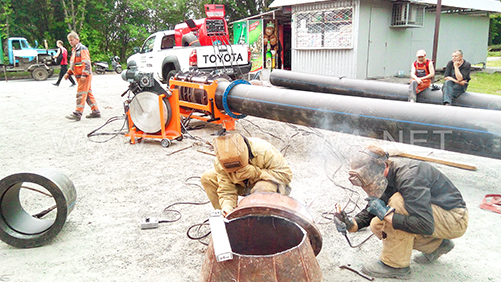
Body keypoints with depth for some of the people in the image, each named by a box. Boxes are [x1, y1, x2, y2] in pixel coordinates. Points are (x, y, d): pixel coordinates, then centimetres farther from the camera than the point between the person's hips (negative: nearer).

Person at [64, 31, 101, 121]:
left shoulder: (82, 49, -9)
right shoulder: (74, 50, 20)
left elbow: (86, 63, -17)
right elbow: (73, 64, 27)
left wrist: (84, 75, -24)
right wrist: (68, 73, 17)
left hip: (85, 76, -10)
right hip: (79, 76, 10)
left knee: (81, 94, -9)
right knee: (88, 94, 10)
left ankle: (78, 113, -8)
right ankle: (96, 111, 15)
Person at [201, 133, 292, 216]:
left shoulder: (264, 151, -34)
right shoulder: (220, 163, -23)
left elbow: (286, 175, -31)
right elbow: (226, 189, -18)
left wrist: (255, 172, -39)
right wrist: (227, 205, -40)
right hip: (242, 185, 4)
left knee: (263, 188, -42)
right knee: (207, 178, -13)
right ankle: (227, 215, -1)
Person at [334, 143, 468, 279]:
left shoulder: (409, 177, -32)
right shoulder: (386, 176, -6)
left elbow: (426, 226, -35)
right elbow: (371, 210, 6)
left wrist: (385, 213, -31)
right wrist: (352, 225, -13)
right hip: (430, 215, 8)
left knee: (398, 202, -30)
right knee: (377, 225, -2)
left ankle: (395, 265, -15)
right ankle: (435, 246, 10)